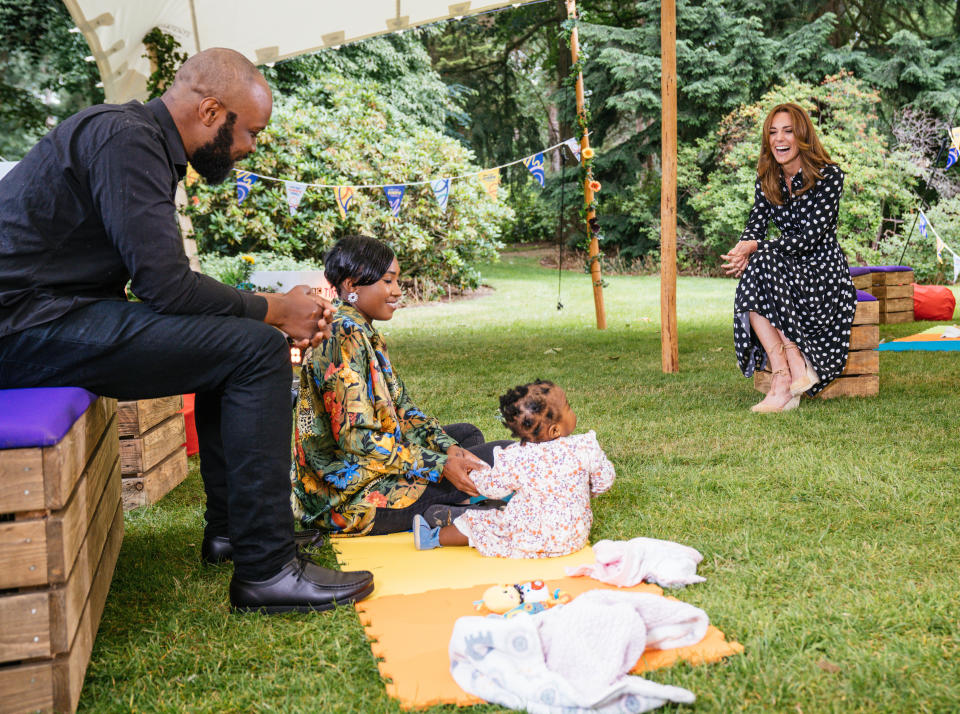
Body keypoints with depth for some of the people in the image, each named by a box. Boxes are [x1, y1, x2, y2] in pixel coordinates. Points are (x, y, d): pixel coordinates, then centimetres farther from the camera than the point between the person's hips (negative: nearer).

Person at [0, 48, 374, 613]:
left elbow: (165, 285, 15)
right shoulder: (126, 138, -14)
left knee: (237, 337, 15)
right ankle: (267, 570, -11)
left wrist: (277, 311, 7)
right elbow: (166, 284, -21)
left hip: (55, 316, 10)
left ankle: (229, 528, 18)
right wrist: (273, 311, -7)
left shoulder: (141, 140, 17)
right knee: (257, 350, -16)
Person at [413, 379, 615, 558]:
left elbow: (493, 488, -4)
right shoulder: (586, 447, -16)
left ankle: (434, 537, 29)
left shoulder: (514, 460, -19)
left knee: (477, 523, 15)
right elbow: (604, 481, -1)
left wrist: (474, 472, 17)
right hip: (574, 538, 3)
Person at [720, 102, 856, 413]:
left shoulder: (828, 175, -9)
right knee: (749, 292, -29)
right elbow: (755, 227, 3)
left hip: (824, 273, -5)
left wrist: (756, 248, -26)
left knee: (761, 264, -32)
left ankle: (784, 378, -30)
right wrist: (742, 250, -22)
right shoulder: (766, 180, 9)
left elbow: (811, 237, -17)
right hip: (787, 271, 5)